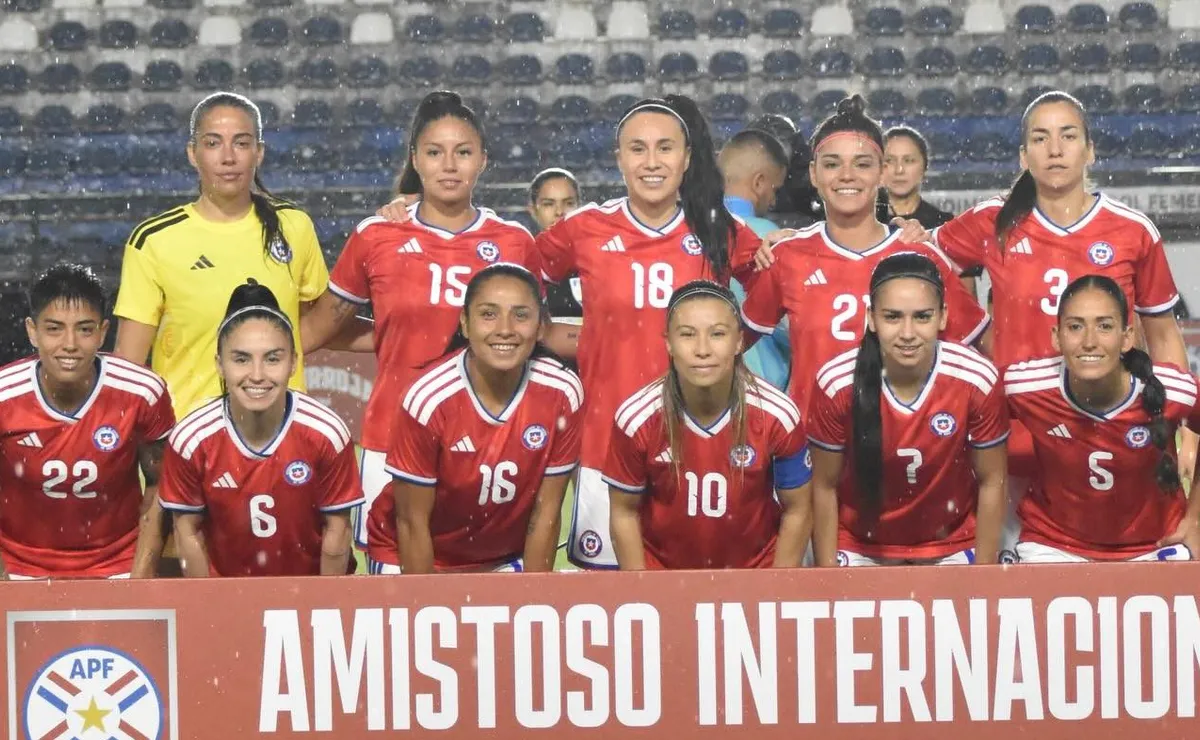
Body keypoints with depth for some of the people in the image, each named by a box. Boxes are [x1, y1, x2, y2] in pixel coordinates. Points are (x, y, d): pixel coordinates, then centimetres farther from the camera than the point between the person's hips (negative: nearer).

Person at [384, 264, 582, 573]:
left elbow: (547, 512, -9)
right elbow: (412, 522, -18)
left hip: (507, 559, 3)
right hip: (415, 561, -2)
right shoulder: (429, 399, -27)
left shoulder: (562, 393, -19)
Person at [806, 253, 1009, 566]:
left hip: (952, 544, 0)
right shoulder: (836, 384, -24)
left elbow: (991, 482, -9)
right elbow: (825, 487, -10)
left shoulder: (979, 381, -23)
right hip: (860, 546, 0)